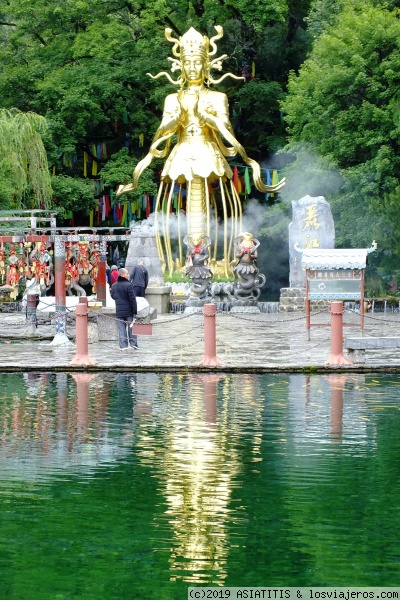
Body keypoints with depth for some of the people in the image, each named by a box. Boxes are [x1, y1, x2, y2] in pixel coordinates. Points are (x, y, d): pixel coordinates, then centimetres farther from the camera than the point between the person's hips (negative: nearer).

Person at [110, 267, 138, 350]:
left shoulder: (114, 285, 5)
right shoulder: (128, 285, -14)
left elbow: (113, 296, 17)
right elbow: (132, 299, -14)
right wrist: (135, 311, -10)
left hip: (119, 311, 4)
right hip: (128, 311, -4)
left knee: (121, 328, 5)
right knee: (131, 327, 6)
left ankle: (123, 345, 3)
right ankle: (133, 343, 7)